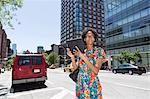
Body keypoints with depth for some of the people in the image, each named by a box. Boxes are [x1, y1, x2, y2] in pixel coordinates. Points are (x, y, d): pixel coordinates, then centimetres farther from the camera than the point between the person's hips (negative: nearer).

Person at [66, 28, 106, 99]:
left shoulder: (99, 51, -7)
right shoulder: (81, 52, 4)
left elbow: (96, 71, -18)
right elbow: (76, 68, 3)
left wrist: (83, 57, -24)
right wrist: (72, 57, -11)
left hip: (92, 85, -3)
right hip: (80, 84, 4)